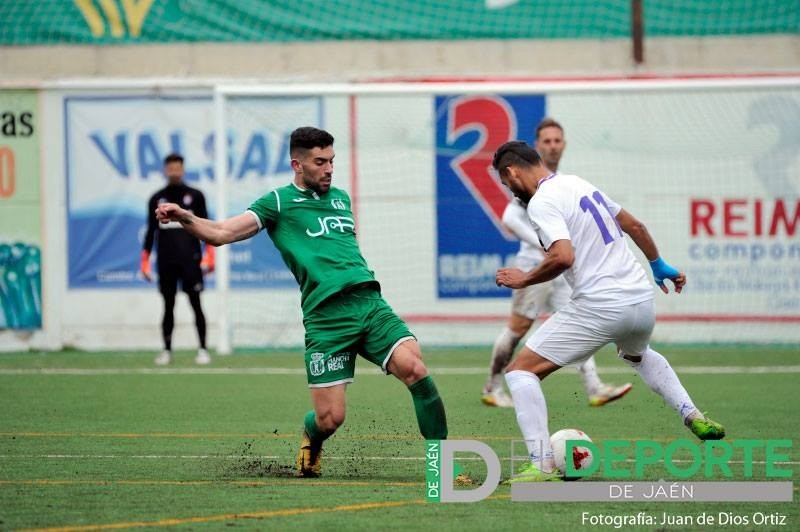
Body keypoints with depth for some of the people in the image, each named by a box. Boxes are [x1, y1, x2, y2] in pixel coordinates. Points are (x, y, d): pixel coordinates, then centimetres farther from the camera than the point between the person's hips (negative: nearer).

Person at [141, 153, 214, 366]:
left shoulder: (195, 196, 6)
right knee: (168, 306, 4)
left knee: (196, 304, -4)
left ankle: (203, 350, -1)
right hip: (166, 261, 2)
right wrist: (145, 259, 8)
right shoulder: (156, 199, 10)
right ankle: (167, 350, 9)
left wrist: (209, 253, -5)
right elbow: (151, 231, 13)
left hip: (190, 260, -2)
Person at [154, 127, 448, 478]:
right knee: (330, 418, -8)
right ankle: (311, 437, 30)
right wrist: (184, 217, -18)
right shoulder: (280, 202, 7)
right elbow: (221, 233, -1)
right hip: (325, 317, -4)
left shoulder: (340, 197, 23)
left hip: (369, 301, 4)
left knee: (414, 368, -20)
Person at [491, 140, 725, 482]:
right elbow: (635, 226, 25)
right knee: (638, 355, 42)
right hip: (642, 300, 9)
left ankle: (542, 465, -13)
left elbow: (563, 257, -24)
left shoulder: (542, 201, -9)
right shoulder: (579, 184, 17)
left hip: (599, 306, -9)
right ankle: (693, 416, 28)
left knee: (521, 370, -2)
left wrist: (524, 280, -8)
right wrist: (659, 266, 39)